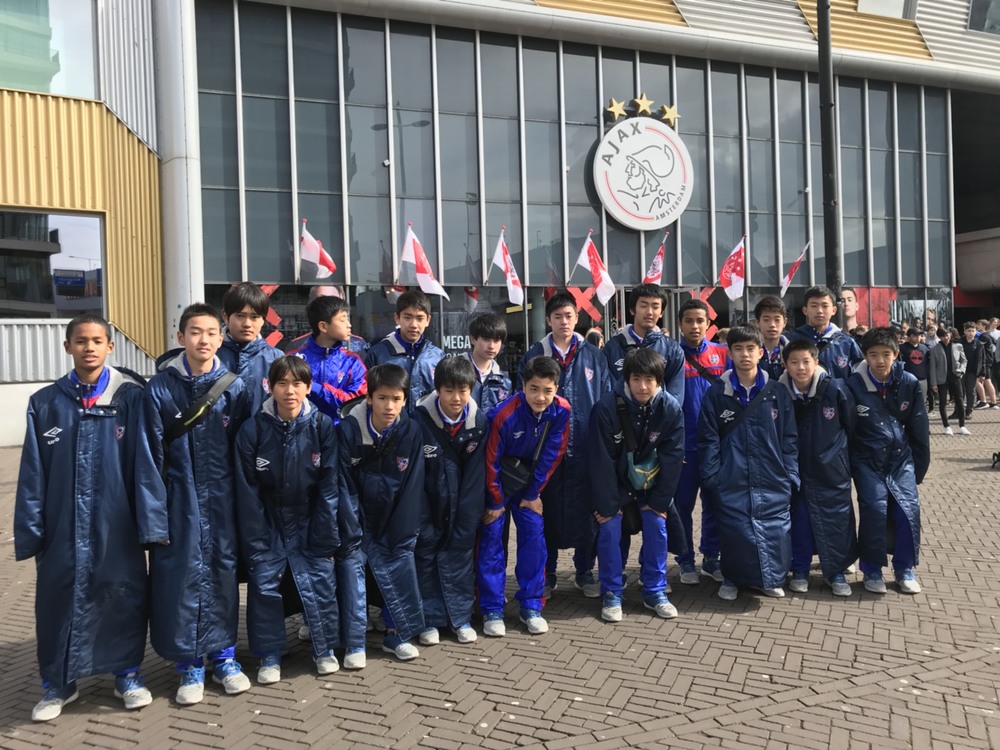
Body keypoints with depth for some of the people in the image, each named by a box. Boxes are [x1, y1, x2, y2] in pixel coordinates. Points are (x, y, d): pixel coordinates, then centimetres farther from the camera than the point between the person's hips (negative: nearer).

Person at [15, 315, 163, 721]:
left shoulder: (130, 396, -4)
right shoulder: (45, 402, 2)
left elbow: (144, 461, -7)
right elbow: (33, 472, 3)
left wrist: (152, 519, -10)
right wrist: (29, 530, 0)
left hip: (116, 522, -1)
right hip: (63, 524, 2)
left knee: (123, 593, 7)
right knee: (59, 596, 9)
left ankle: (128, 673, 27)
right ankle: (57, 682, 29)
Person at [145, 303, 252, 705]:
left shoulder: (234, 387, -1)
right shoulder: (160, 388, -4)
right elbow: (153, 454, -3)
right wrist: (155, 509, -5)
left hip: (222, 499, 1)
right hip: (180, 500, -1)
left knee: (223, 573, 10)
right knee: (182, 577, 3)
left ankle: (224, 656, 26)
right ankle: (190, 664, 19)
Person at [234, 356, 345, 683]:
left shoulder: (322, 425, -12)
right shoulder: (252, 429, -12)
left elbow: (329, 486, -9)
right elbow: (247, 491, -7)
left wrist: (324, 538, -10)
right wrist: (255, 542, -8)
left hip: (309, 520, 0)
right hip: (268, 521, 1)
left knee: (321, 580, -5)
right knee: (263, 583, -3)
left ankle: (325, 648, 18)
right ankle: (269, 656, 17)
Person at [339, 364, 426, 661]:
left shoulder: (412, 431, -11)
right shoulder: (348, 429, -15)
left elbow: (411, 486, -9)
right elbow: (343, 483, -10)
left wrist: (402, 532, -10)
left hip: (392, 521, 1)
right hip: (359, 519, -1)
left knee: (398, 562, -3)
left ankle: (397, 634, 16)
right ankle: (353, 641, 8)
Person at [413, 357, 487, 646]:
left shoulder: (479, 421, -9)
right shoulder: (420, 419, -18)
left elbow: (476, 473, -4)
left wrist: (467, 513, -5)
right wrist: (422, 519, -12)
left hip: (462, 507, 2)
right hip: (428, 505, -1)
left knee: (459, 555, 8)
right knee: (426, 556, 5)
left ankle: (461, 617, 22)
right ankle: (430, 619, 19)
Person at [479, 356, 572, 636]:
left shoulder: (561, 411, -19)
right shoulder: (504, 415, -30)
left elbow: (551, 455, -8)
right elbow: (491, 461, -19)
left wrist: (534, 493, -5)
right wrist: (496, 502, -11)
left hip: (527, 481, 3)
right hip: (497, 481, -3)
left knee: (534, 536, -2)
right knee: (491, 538, -4)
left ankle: (531, 606, 11)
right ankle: (492, 610, 7)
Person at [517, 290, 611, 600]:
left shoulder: (594, 356, 5)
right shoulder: (534, 356, 2)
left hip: (585, 448, 1)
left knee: (584, 512, 9)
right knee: (548, 512, 7)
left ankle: (585, 572, 25)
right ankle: (546, 574, 21)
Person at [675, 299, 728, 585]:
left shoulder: (722, 353, 4)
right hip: (683, 444, -2)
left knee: (715, 503, 10)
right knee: (683, 503, 6)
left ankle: (711, 558, 24)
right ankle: (686, 561, 18)